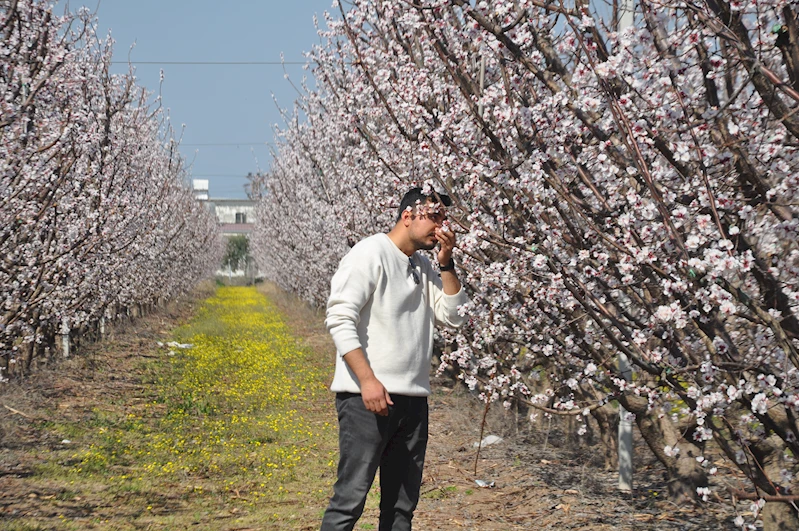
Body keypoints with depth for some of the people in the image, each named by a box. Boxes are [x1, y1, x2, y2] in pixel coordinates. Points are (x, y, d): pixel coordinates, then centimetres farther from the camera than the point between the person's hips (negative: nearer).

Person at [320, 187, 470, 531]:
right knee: (351, 497, -10)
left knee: (403, 503, 11)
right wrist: (368, 380, -21)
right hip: (368, 397, -8)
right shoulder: (370, 253, -6)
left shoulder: (423, 267, 17)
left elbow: (452, 316, 13)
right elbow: (339, 319, -14)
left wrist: (446, 263, 3)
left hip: (412, 399, 8)